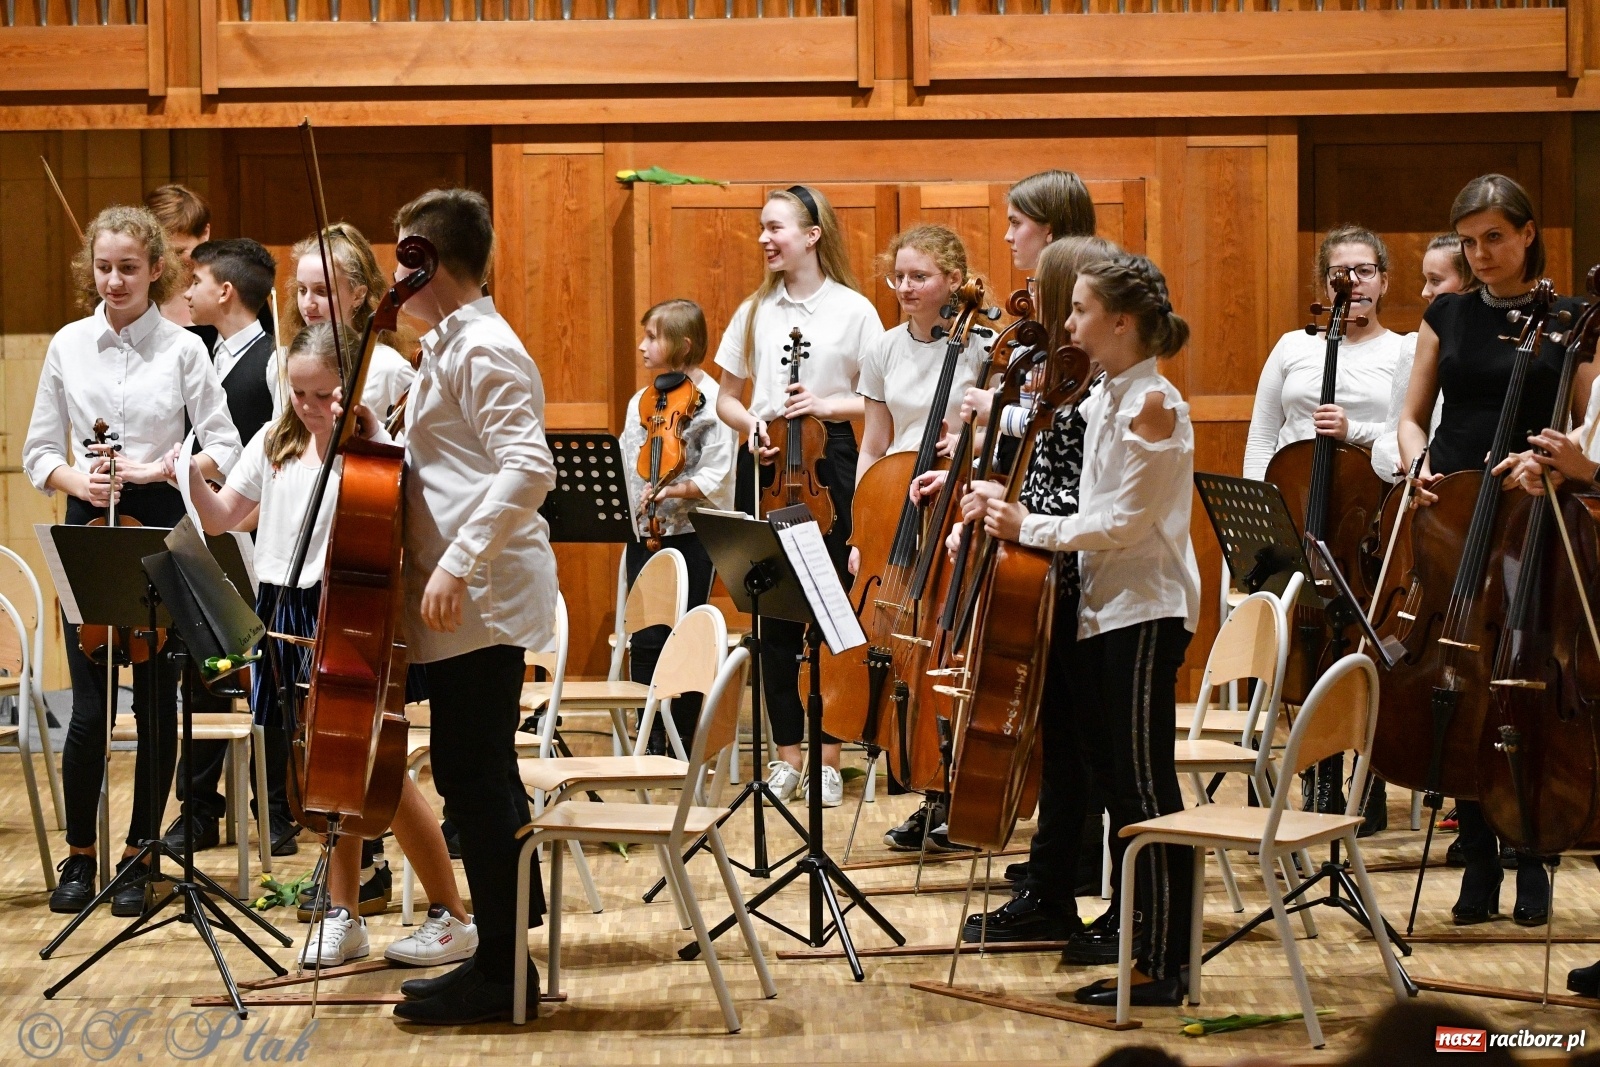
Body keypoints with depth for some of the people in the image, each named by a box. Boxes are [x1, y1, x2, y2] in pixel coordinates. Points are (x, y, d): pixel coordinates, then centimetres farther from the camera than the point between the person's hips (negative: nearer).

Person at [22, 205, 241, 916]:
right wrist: (76, 481, -11)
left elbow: (223, 449, -1)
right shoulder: (68, 346, 6)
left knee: (156, 706, 4)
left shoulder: (183, 349, 0)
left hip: (162, 530, -1)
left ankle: (138, 856, 17)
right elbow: (40, 451, 9)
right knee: (89, 709, -3)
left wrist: (161, 468, -16)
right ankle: (79, 855, 14)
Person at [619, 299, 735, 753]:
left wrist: (676, 491, -27)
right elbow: (626, 462, 12)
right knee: (645, 639, 3)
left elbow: (716, 476, -13)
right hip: (644, 533, 5)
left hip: (691, 533, -5)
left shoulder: (710, 401, -7)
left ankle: (685, 741, 12)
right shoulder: (641, 401, 11)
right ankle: (651, 743, 12)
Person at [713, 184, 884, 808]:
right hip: (764, 464, 3)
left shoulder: (853, 309, -1)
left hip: (829, 462, -3)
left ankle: (828, 757, 8)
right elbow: (727, 399, 14)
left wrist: (832, 404, -16)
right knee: (774, 614, 5)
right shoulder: (755, 311, 10)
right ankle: (786, 754, 13)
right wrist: (750, 423, -6)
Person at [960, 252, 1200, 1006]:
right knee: (1118, 787, 12)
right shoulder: (1103, 401, 13)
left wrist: (1030, 528, -11)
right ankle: (1140, 941, 19)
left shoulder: (1153, 405, -13)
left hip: (1144, 614, -9)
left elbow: (1123, 522, -17)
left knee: (1145, 788, -6)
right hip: (1102, 611, 9)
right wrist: (1005, 504, 2)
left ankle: (1162, 967, -1)